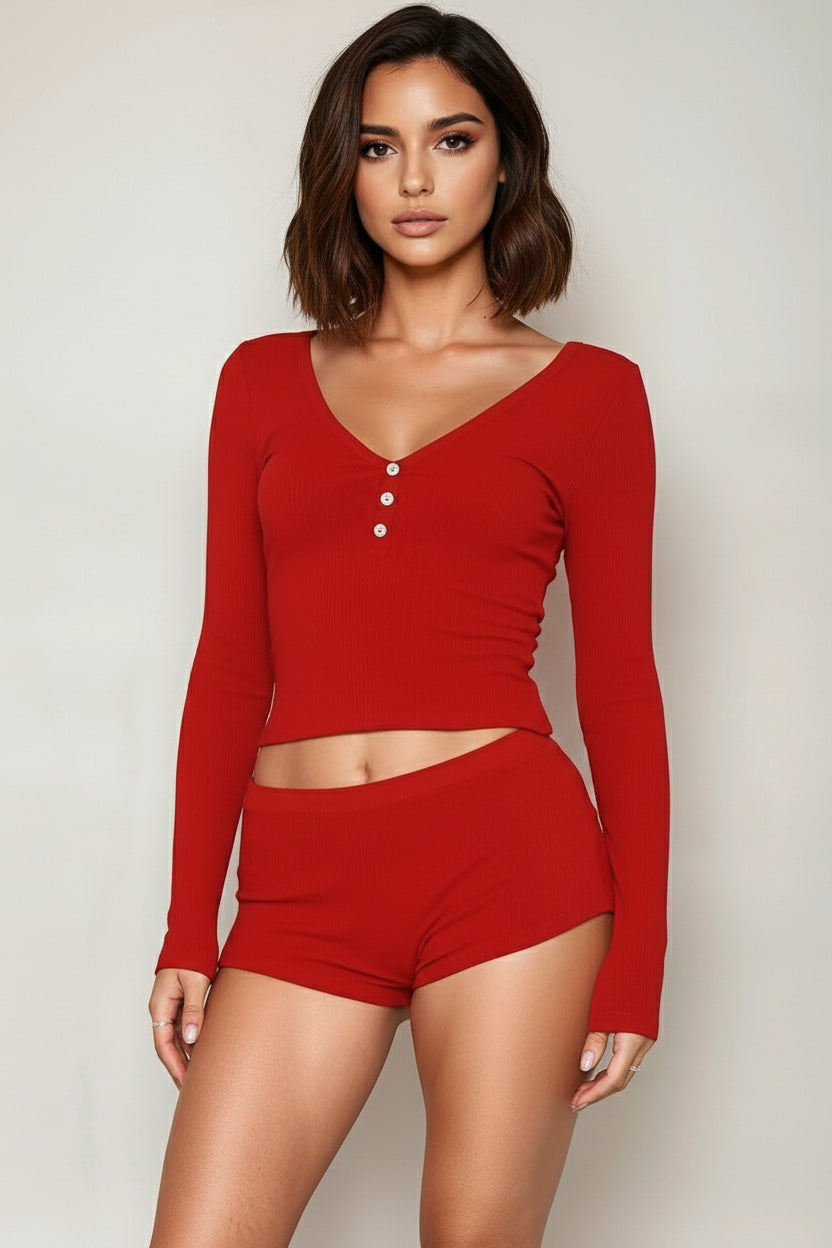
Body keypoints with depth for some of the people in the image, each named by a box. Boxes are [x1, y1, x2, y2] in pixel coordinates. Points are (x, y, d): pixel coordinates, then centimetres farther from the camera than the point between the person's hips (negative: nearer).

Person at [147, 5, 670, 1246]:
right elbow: (230, 667, 11)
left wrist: (636, 960, 0)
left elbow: (619, 682, 4)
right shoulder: (264, 379, 13)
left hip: (507, 859, -2)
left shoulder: (588, 390, 6)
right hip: (304, 886, 3)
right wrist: (187, 932, 8)